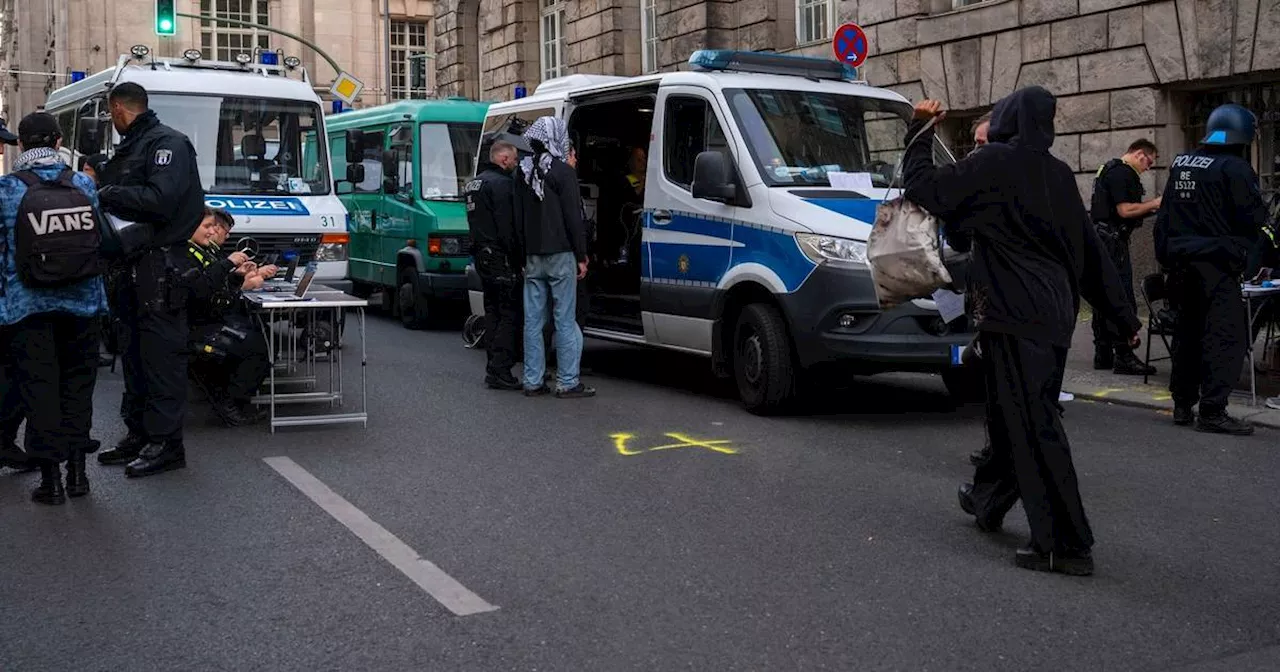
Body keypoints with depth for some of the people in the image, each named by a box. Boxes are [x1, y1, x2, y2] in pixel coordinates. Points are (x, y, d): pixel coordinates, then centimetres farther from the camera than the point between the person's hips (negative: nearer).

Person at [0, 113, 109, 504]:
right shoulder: (83, 185, 1)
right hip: (82, 303, 3)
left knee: (38, 388, 5)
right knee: (77, 383, 14)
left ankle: (51, 477, 6)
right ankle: (77, 470, 18)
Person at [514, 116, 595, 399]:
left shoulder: (524, 172, 11)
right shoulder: (563, 172, -9)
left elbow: (518, 217, 15)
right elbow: (573, 216, -11)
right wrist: (582, 255, -6)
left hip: (532, 257, 6)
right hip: (560, 255, -6)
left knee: (533, 320, 8)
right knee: (565, 320, -2)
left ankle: (532, 381, 11)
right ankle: (567, 382, -2)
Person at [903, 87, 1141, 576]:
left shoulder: (994, 163, -8)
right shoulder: (1057, 174, 12)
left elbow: (924, 187, -9)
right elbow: (1090, 248, 14)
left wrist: (919, 132, 6)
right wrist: (1123, 315, 18)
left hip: (1014, 314, -8)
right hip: (1055, 313, 8)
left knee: (1031, 424, -7)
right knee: (1012, 411, 22)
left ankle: (1065, 545, -7)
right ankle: (987, 499, 40)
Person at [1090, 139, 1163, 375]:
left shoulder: (1110, 169, 21)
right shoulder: (1121, 173, -12)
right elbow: (1125, 210, -19)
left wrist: (1149, 208, 16)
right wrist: (1153, 204, -7)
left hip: (1101, 240, 11)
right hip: (1112, 240, -11)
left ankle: (1103, 355, 15)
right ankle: (1124, 357, -9)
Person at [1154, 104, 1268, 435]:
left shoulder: (1180, 164, 9)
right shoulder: (1234, 168, -13)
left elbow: (1166, 214, 14)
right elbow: (1254, 218, -14)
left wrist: (1169, 251, 19)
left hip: (1180, 260, 8)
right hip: (1216, 262, -8)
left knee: (1188, 331, 16)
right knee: (1226, 336, -5)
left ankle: (1183, 405, 21)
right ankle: (1212, 411, -8)